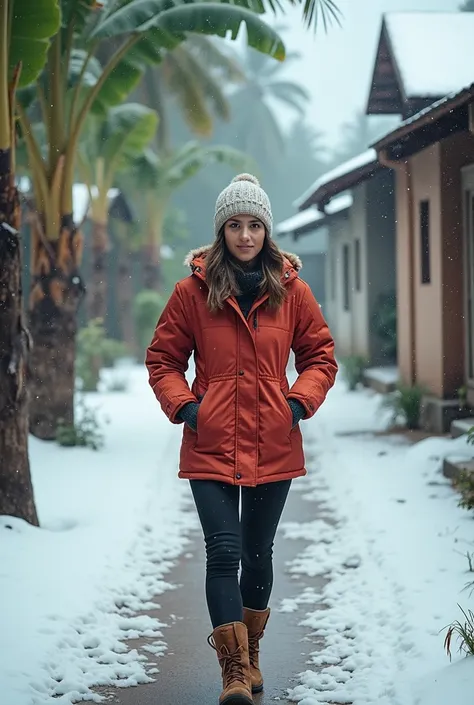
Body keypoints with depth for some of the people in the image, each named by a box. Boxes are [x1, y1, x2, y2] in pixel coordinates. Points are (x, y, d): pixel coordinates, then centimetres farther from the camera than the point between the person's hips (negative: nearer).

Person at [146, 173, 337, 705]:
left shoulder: (290, 290, 3)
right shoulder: (194, 290, -1)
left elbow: (320, 355, 11)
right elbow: (162, 358, 7)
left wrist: (299, 402, -5)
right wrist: (182, 405, -8)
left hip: (273, 446, 2)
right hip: (211, 445, -2)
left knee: (257, 553, 14)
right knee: (223, 552, -12)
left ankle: (249, 653, 34)